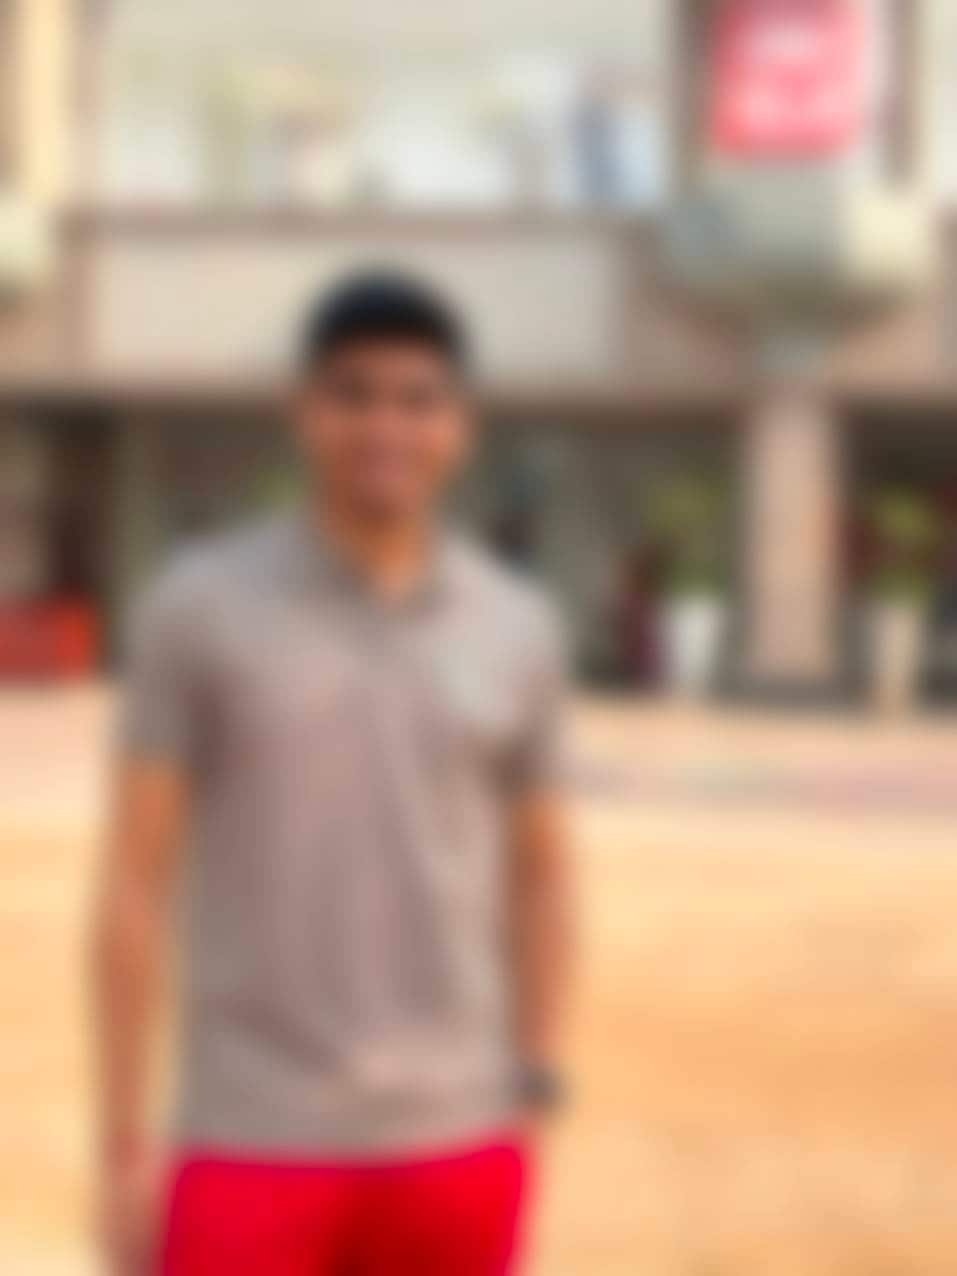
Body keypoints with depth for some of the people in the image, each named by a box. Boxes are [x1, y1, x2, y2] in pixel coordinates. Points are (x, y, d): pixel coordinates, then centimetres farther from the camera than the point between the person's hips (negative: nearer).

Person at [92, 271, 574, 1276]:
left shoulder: (518, 629, 6)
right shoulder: (198, 608, -3)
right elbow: (137, 881, -2)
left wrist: (533, 1099, 8)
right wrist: (123, 1146, -4)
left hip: (457, 1149, 3)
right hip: (253, 1147, -3)